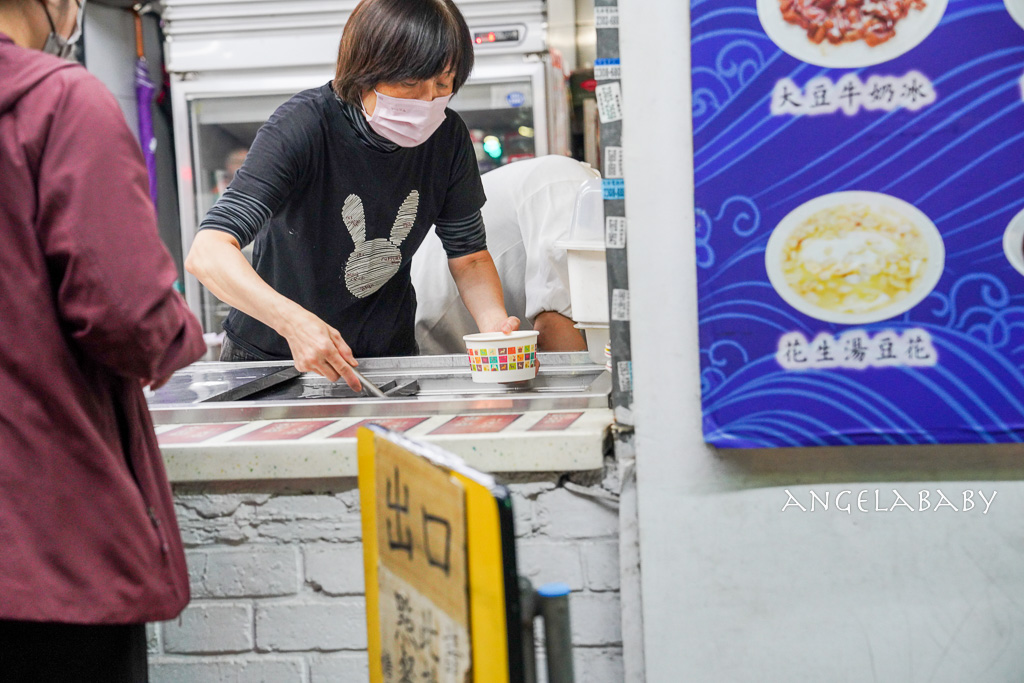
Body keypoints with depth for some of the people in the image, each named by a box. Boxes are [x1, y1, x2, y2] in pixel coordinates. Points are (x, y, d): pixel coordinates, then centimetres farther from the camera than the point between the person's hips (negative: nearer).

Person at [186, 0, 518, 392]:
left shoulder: (448, 137, -7)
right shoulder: (304, 127, -22)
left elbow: (469, 256, 5)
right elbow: (207, 253, -31)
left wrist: (496, 325, -17)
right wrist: (293, 320, -48)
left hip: (389, 356, 3)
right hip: (271, 359, -3)